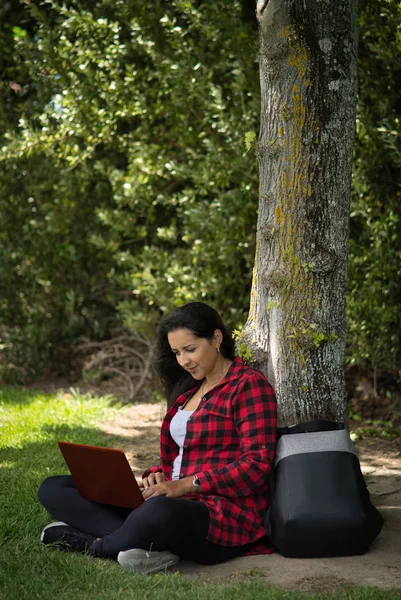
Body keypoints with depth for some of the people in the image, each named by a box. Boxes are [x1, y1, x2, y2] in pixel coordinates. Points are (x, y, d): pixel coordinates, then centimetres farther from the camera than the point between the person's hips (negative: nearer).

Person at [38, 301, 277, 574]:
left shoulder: (248, 385, -3)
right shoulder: (189, 388, 22)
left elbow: (257, 464, -12)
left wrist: (184, 485, -19)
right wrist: (158, 477, 2)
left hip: (227, 517, -9)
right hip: (176, 501, 9)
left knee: (160, 512, -45)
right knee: (53, 489, 1)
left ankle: (96, 545, -15)